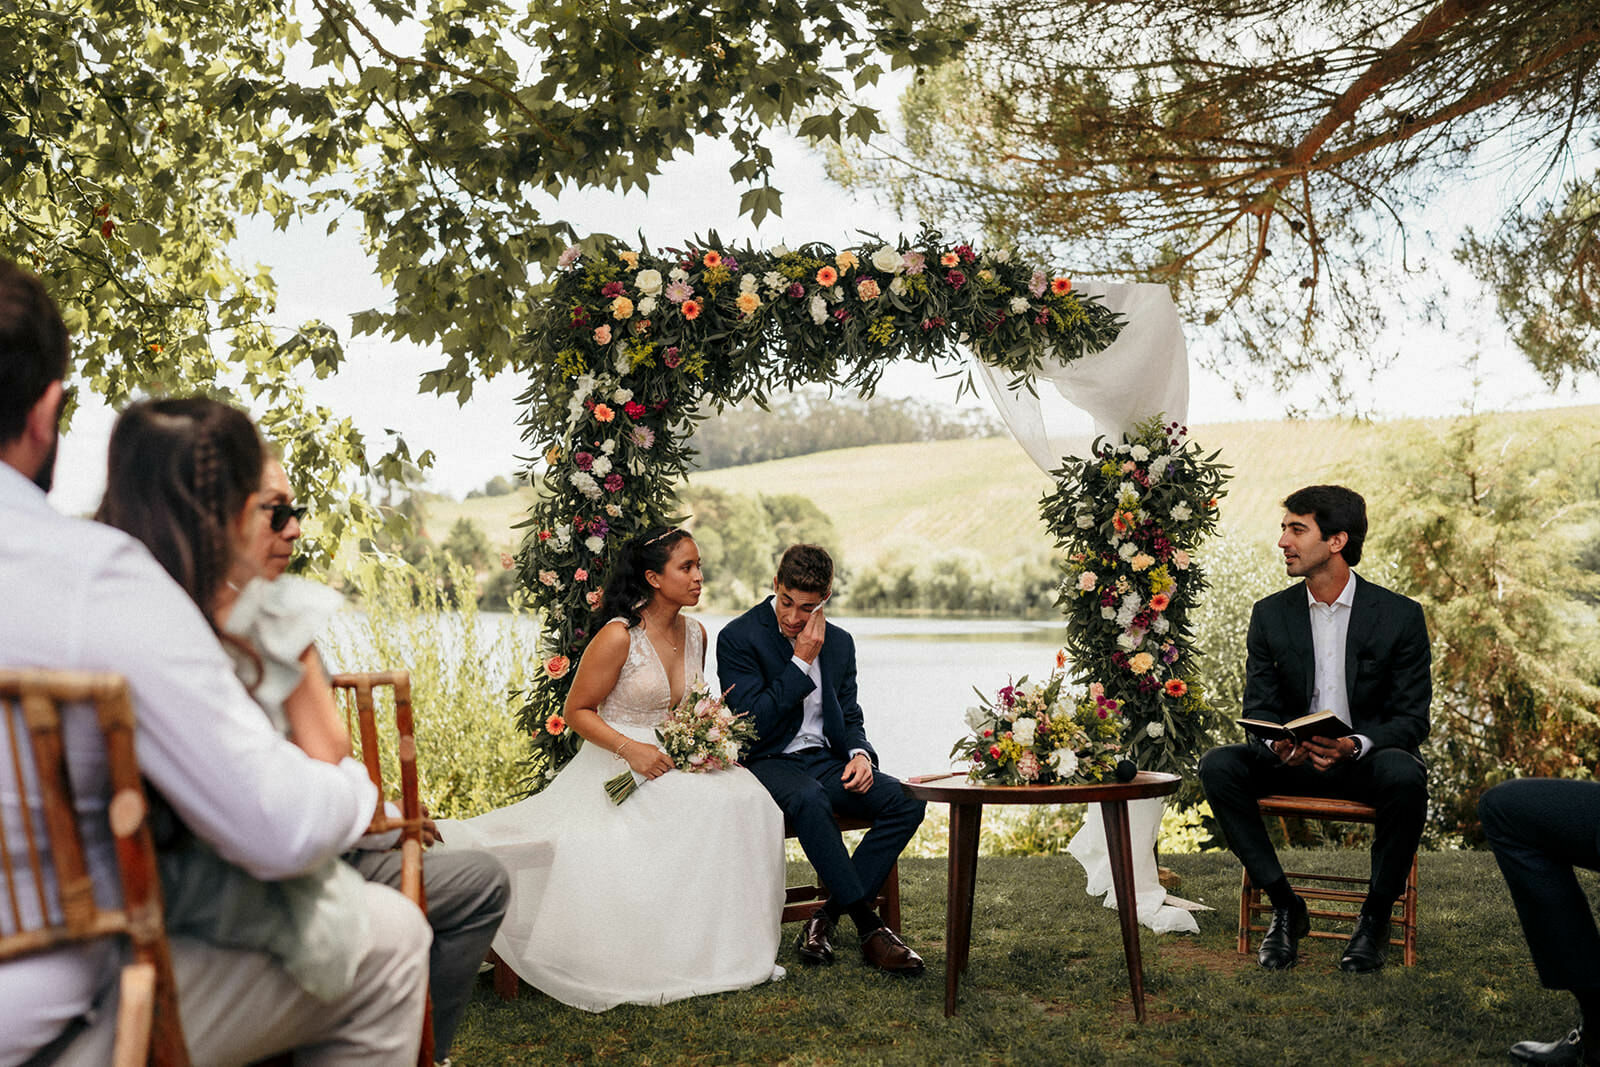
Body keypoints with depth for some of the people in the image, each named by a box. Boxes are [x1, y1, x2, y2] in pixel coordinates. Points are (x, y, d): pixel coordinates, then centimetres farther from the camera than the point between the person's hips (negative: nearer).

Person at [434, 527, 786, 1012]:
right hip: (616, 766, -5)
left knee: (744, 800, -21)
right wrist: (630, 749, -21)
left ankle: (723, 947, -10)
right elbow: (577, 711, -8)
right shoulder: (618, 636, -12)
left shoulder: (695, 634, 9)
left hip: (674, 761, 5)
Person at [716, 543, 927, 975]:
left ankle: (828, 916, -16)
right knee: (809, 799, -40)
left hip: (825, 761, 6)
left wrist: (859, 753, -7)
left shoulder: (839, 642, 11)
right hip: (767, 762, -5)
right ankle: (868, 925, -30)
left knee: (907, 801, -20)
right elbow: (754, 722, -15)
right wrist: (802, 661, -15)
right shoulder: (738, 638, -7)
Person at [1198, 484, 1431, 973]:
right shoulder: (1270, 614, 2)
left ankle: (1375, 915, -14)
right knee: (1217, 765, -24)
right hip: (1294, 763, 3)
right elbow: (1258, 709, 2)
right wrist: (1277, 746, -23)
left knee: (1404, 775, -37)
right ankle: (1285, 907, -12)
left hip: (1367, 760, -2)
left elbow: (1412, 718, -7)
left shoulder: (1400, 615, -6)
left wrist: (1356, 746, -29)